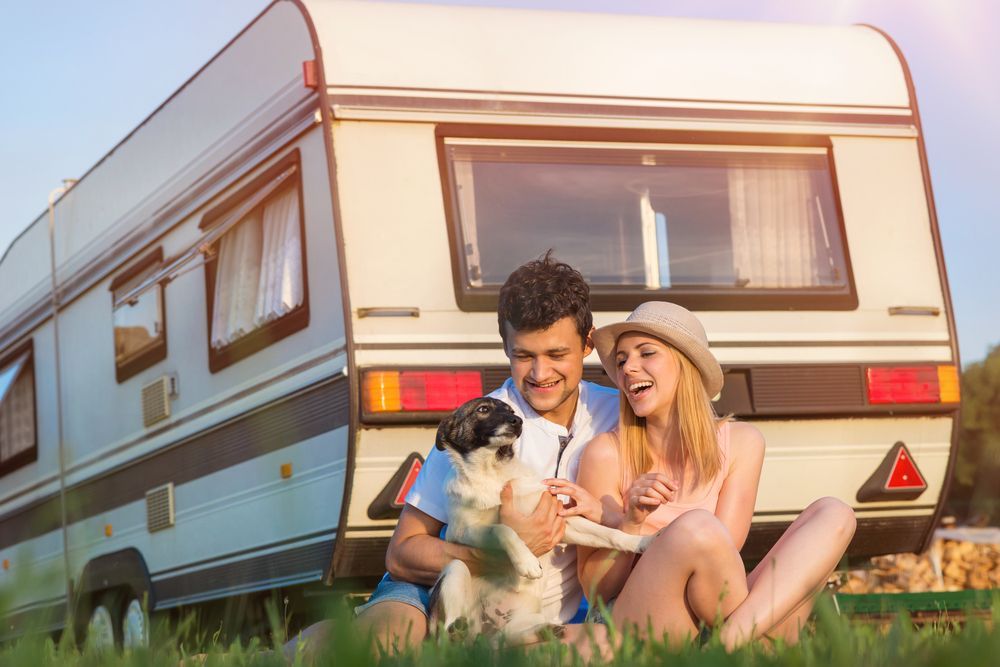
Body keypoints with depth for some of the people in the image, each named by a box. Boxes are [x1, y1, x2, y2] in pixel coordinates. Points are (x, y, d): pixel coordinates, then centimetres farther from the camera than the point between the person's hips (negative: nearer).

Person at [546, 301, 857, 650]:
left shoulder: (739, 442, 5)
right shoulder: (607, 454, -1)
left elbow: (724, 549, -6)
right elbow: (596, 590, 0)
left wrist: (608, 517, -12)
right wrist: (631, 523, -20)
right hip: (637, 627, -4)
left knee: (834, 515, -12)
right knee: (696, 526, -32)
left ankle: (732, 642, -32)